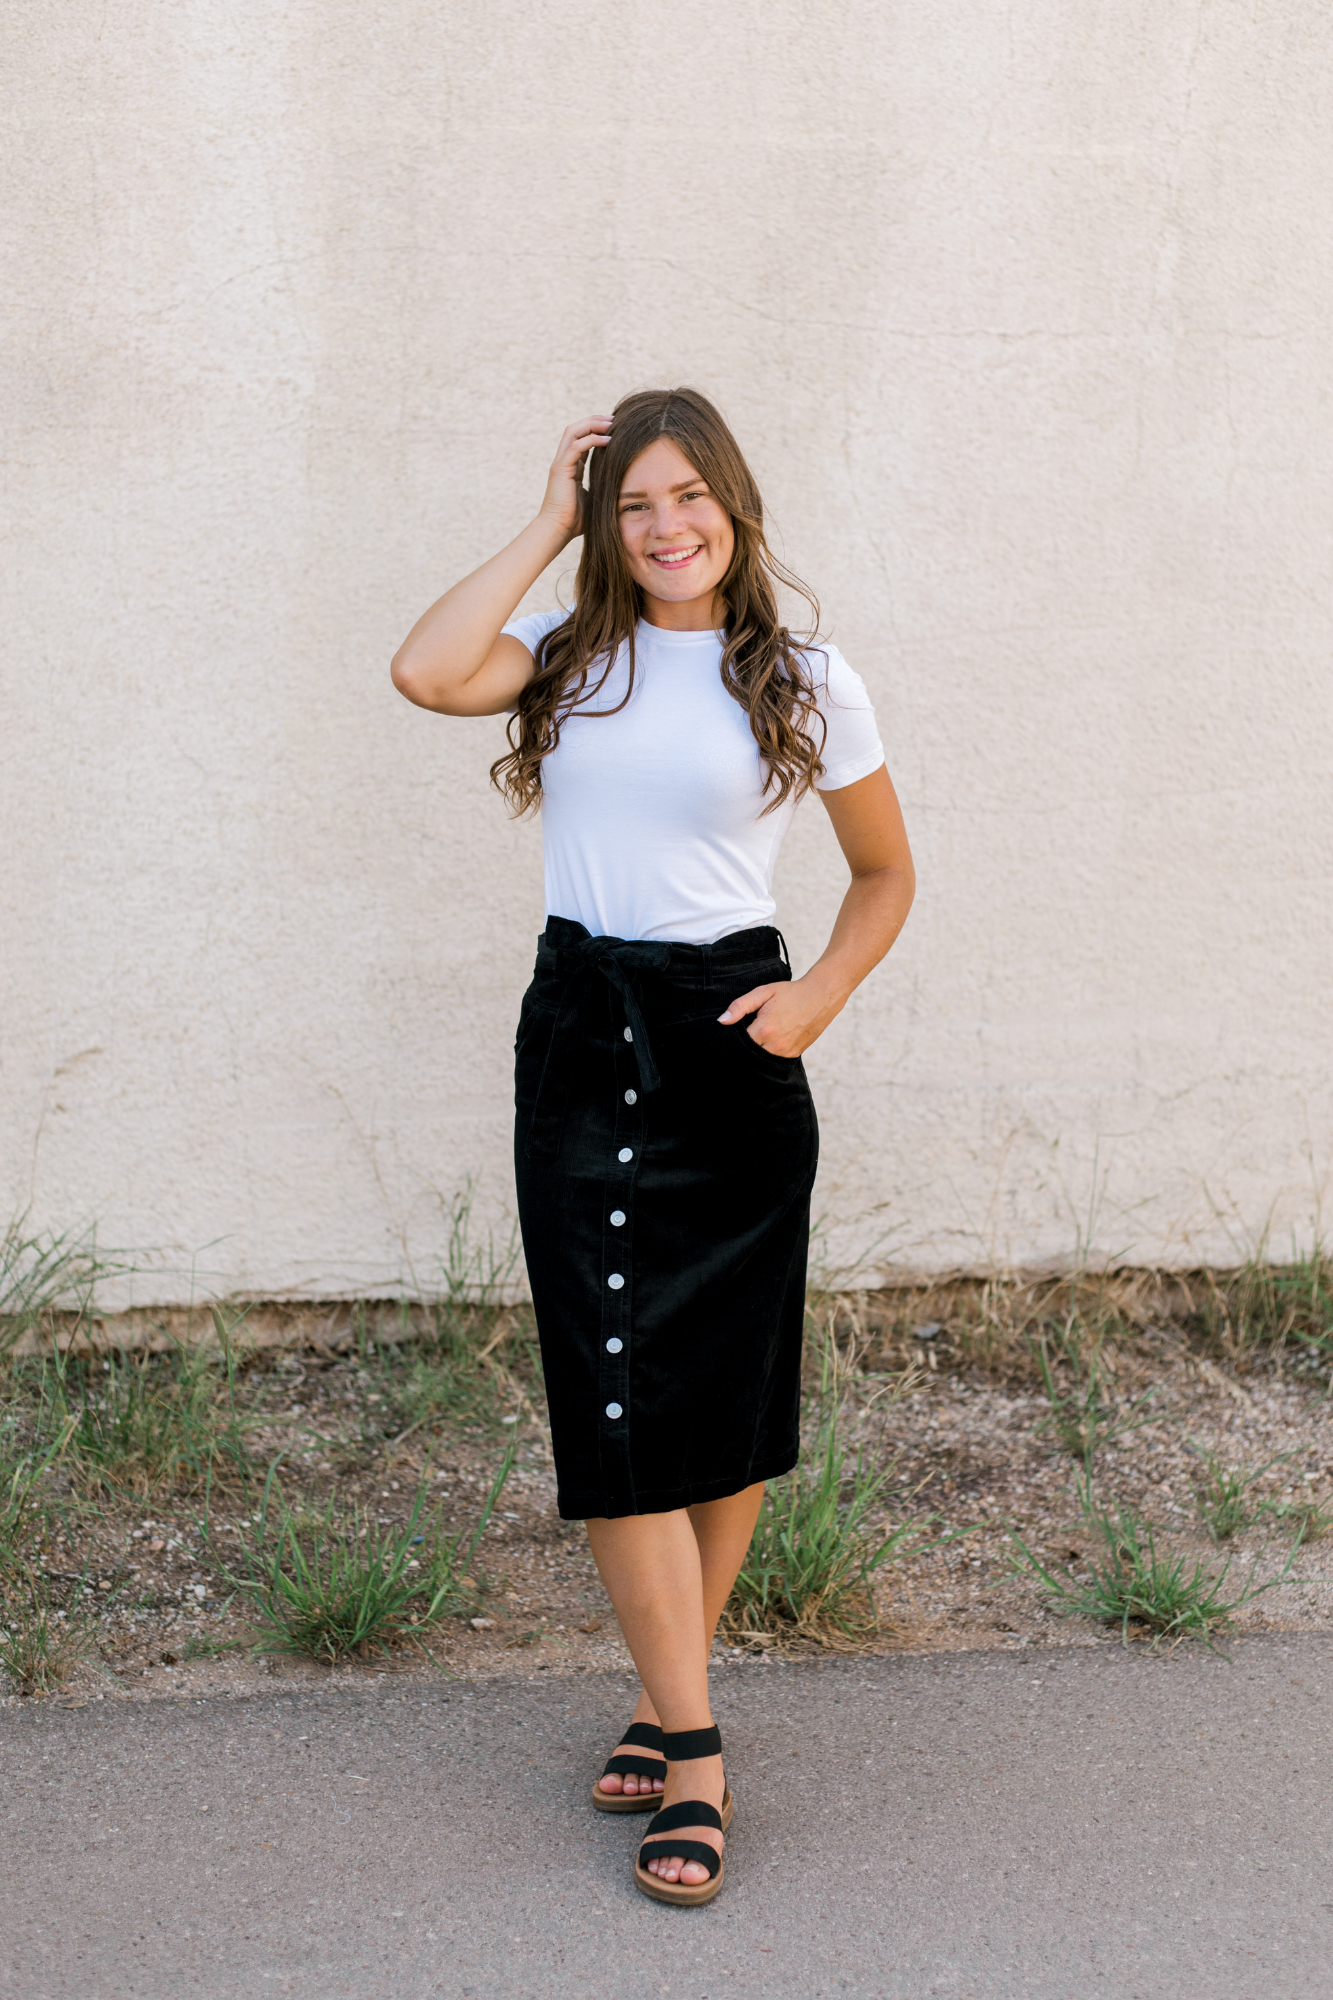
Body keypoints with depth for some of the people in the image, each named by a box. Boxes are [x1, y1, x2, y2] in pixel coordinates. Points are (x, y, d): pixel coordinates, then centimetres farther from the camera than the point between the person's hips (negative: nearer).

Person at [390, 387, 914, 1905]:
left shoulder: (805, 681, 4)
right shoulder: (574, 655, 7)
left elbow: (887, 875, 13)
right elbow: (425, 674, -14)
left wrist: (818, 999, -3)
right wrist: (548, 528, -5)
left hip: (728, 1041, 0)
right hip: (581, 1037, 1)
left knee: (730, 1399, 6)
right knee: (621, 1400, -4)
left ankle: (667, 1701, 26)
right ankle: (691, 1752, 3)